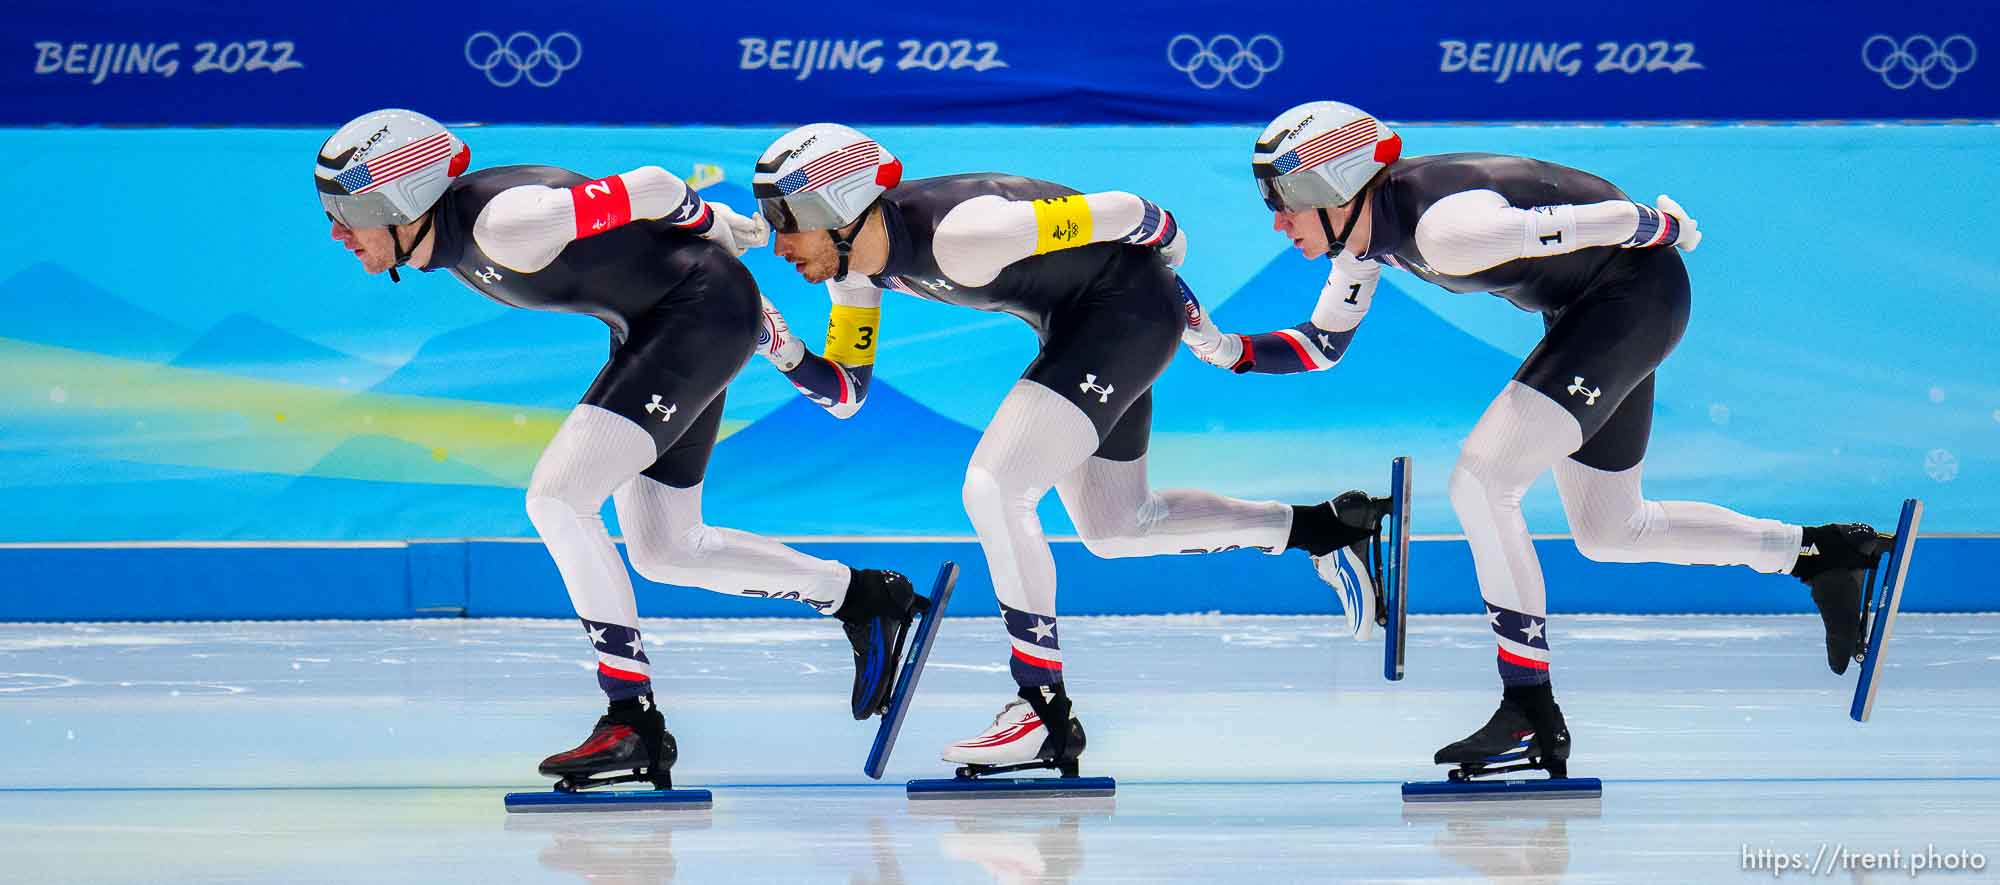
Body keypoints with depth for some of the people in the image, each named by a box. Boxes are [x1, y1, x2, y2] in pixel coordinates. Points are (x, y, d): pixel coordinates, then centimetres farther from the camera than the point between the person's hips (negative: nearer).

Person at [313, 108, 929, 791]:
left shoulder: (502, 223, -27)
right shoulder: (452, 238, 2)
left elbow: (645, 189, -20)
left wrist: (715, 227, -1)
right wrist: (721, 229, 18)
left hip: (703, 313, -10)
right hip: (657, 329, 10)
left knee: (557, 498, -20)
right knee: (662, 552, 17)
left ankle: (633, 722, -18)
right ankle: (865, 599, 32)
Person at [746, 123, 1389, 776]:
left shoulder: (954, 236, -32)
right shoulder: (854, 259, -6)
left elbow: (1121, 212, -23)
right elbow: (846, 393, 3)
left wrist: (1166, 244, -2)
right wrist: (781, 351, -16)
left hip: (1131, 310, -10)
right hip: (1077, 326, 10)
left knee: (993, 488, -21)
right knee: (1114, 530, 20)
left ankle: (1047, 717, -14)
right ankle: (1325, 528, 34)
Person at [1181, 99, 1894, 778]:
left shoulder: (1445, 225, -31)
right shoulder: (1365, 229, -4)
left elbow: (1613, 220, -25)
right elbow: (1323, 344, 9)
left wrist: (1667, 227, -5)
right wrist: (1227, 350, -6)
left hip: (1636, 294, -10)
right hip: (1588, 311, 10)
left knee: (1480, 482, -19)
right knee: (1608, 534, 18)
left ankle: (1530, 709, -15)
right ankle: (1821, 554, 30)